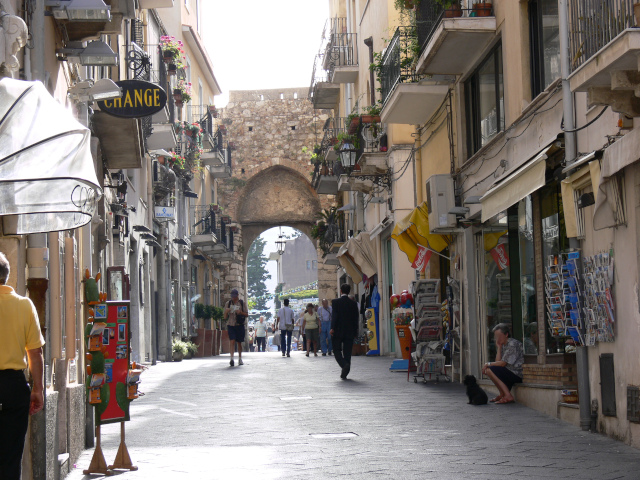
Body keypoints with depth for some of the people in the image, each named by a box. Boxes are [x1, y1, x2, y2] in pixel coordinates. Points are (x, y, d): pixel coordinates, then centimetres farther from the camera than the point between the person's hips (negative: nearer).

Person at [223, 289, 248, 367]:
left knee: (239, 342, 9)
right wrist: (226, 312, -11)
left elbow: (246, 314, 7)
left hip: (239, 325, 0)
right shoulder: (228, 303, 9)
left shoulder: (242, 303, 6)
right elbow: (225, 317, 12)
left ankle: (240, 359, 21)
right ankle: (232, 358, -24)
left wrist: (241, 312, -13)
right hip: (230, 325, 0)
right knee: (232, 341, -16)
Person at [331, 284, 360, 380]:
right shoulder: (353, 304, 4)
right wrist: (355, 332, 12)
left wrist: (332, 328, -13)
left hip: (338, 331, -3)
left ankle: (344, 365, -22)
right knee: (347, 353, 7)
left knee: (337, 351, 5)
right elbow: (356, 318, 6)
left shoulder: (335, 302, -5)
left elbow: (334, 316, -13)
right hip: (349, 332, 3)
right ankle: (344, 373, 6)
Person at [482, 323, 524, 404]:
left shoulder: (513, 344, -14)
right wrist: (499, 347, 2)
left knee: (489, 370, -18)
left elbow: (503, 363, -17)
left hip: (517, 375, -10)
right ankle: (502, 394, 9)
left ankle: (508, 396, -20)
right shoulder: (504, 345, 15)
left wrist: (488, 364, -6)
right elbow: (498, 361, 6)